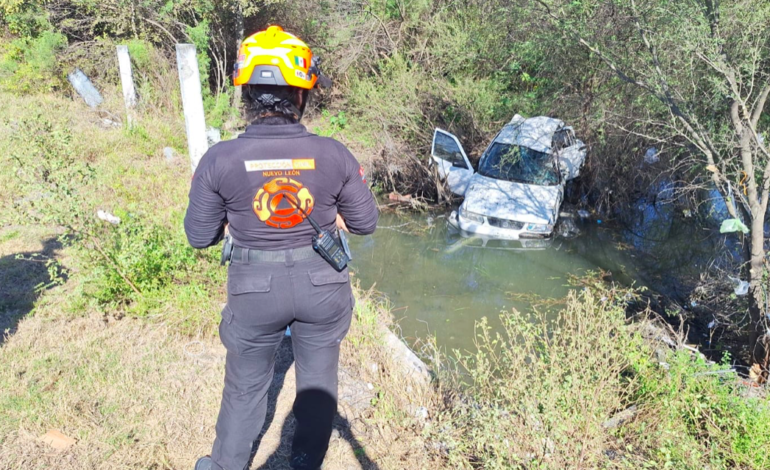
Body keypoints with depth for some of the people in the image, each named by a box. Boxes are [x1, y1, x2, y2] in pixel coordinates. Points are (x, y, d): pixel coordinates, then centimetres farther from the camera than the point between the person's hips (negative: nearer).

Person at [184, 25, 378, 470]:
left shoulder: (220, 159, -15)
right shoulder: (333, 154, -13)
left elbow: (199, 236, -5)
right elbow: (366, 222, -3)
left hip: (255, 288, 0)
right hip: (323, 283, 1)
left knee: (246, 387, 21)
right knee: (318, 381, 22)